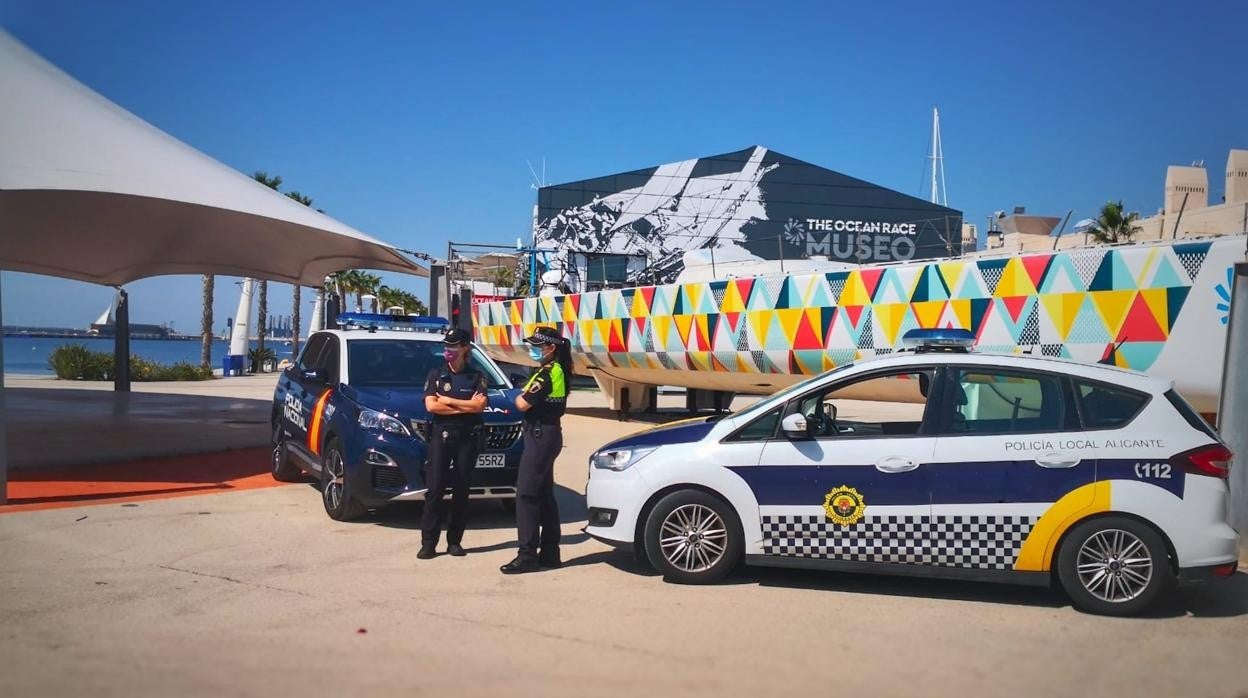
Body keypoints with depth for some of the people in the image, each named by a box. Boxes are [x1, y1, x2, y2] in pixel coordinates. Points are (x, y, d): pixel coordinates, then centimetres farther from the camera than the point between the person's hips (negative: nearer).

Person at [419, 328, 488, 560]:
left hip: (468, 438, 0)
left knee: (461, 491, 3)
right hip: (440, 436, 0)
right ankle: (428, 542, -3)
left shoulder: (476, 377, 7)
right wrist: (466, 406, -8)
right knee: (434, 489, -6)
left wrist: (448, 401, -7)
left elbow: (480, 406, -9)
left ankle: (455, 541, 11)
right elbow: (431, 406, -5)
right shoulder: (435, 375, 9)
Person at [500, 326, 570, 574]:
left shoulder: (548, 372, -18)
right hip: (549, 433, 10)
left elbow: (523, 404, -19)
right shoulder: (558, 370, 13)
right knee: (544, 495, 14)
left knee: (526, 494, -8)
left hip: (541, 435, -10)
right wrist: (525, 397, 0)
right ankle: (549, 552, 21)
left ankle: (528, 556, -6)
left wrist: (518, 397, 0)